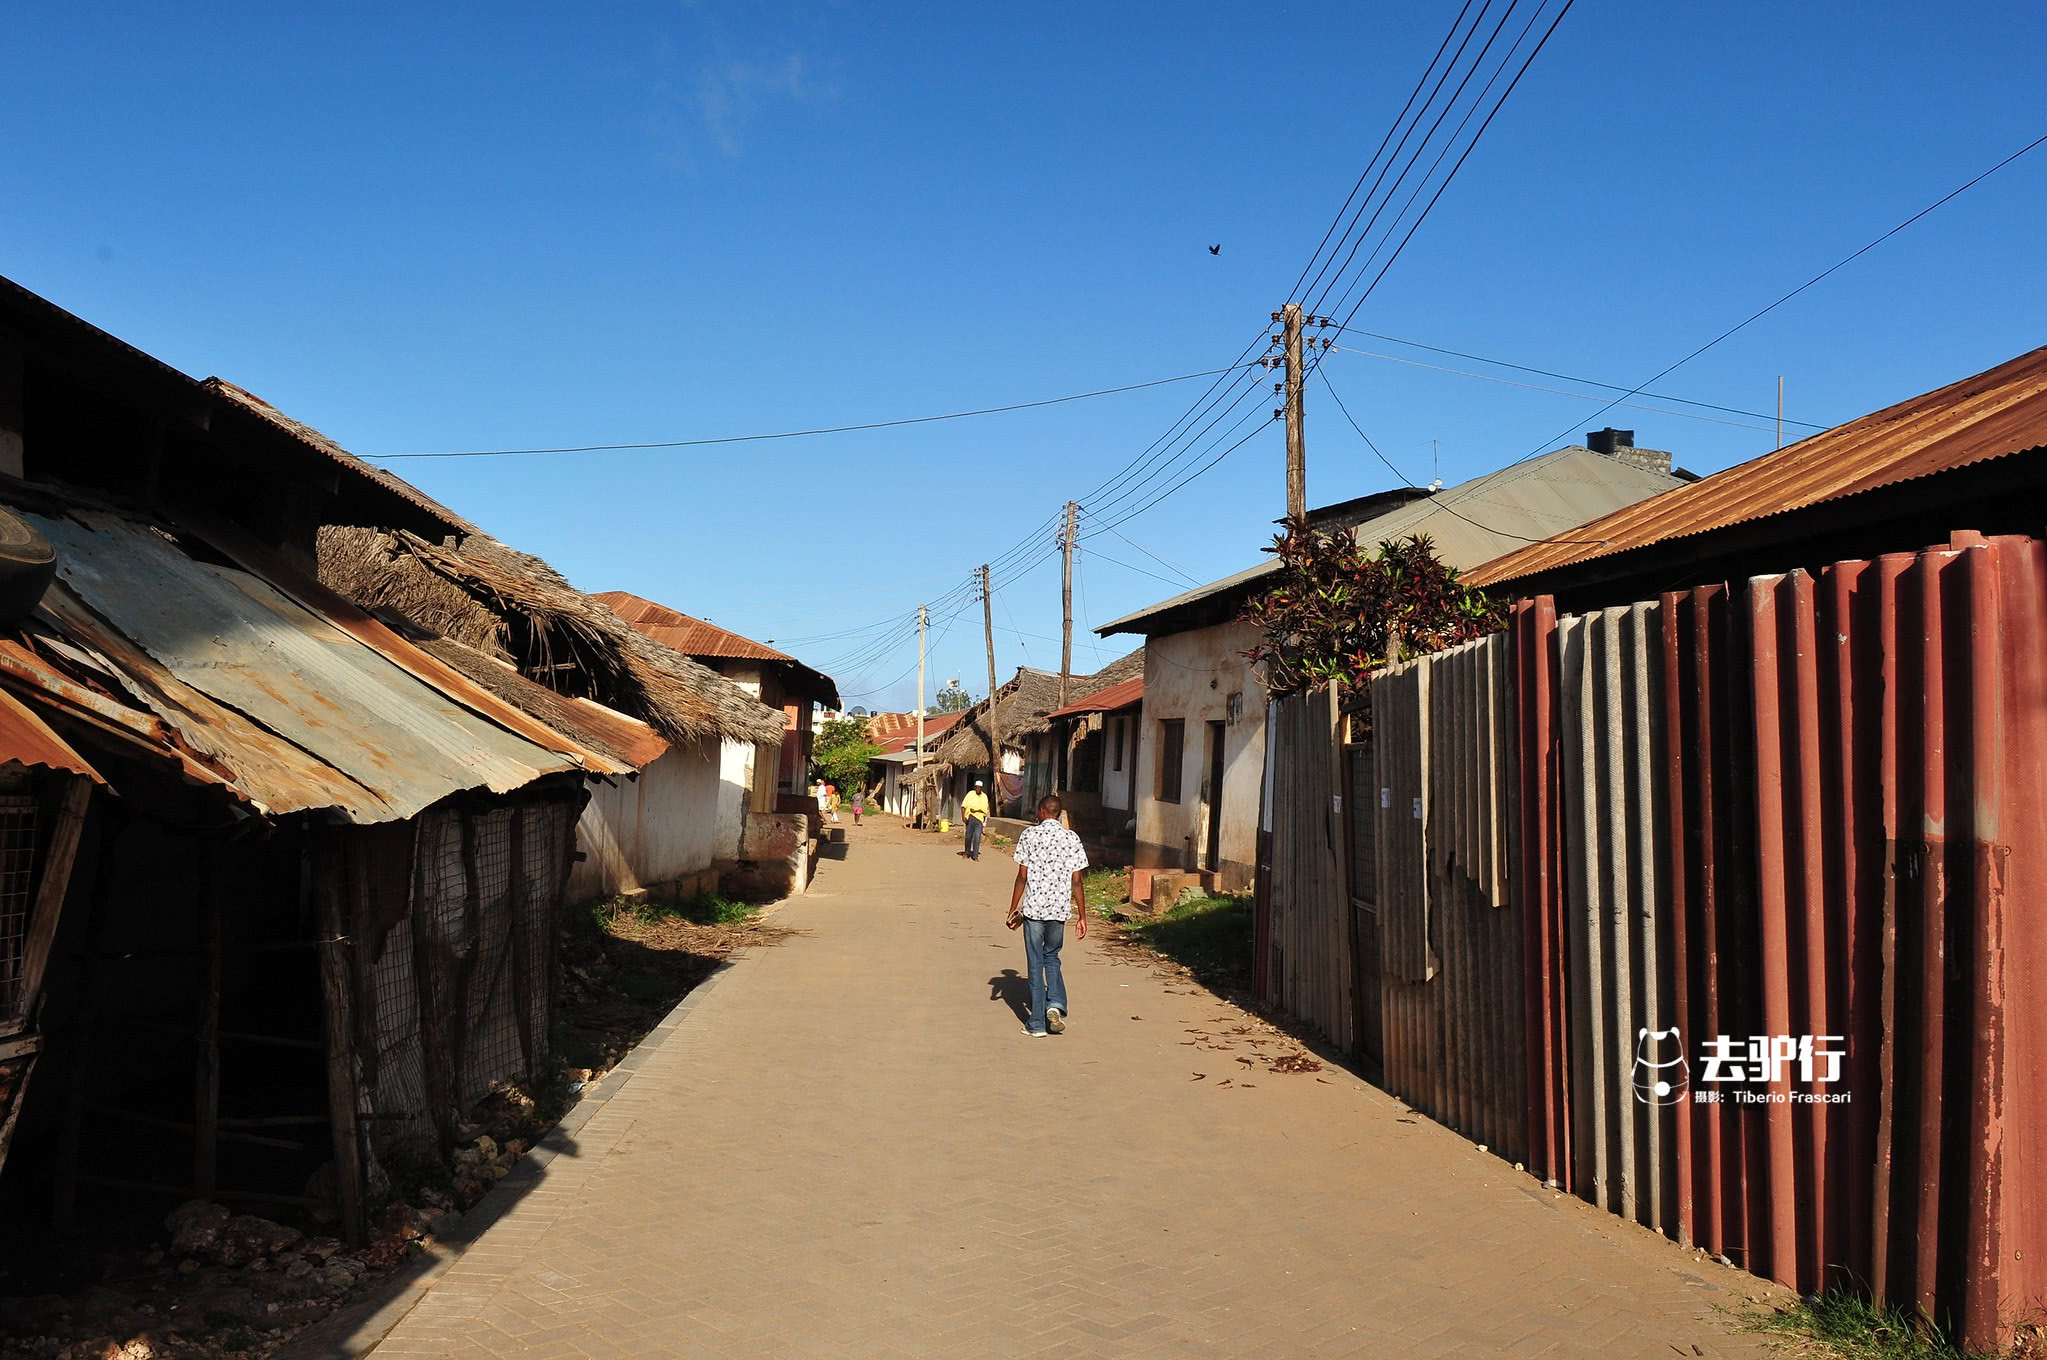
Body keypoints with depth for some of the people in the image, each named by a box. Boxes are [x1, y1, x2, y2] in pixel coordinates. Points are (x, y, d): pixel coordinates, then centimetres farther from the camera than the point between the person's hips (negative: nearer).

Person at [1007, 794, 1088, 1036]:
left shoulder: (1029, 836, -4)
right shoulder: (1072, 839, 2)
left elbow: (1022, 877, -5)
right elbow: (1076, 882, 1)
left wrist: (1013, 911, 3)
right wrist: (1082, 917, 6)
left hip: (1033, 908, -2)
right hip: (1060, 909, 2)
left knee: (1035, 964, 5)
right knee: (1051, 957, 21)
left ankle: (1037, 1024, 8)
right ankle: (1056, 1005, 0)